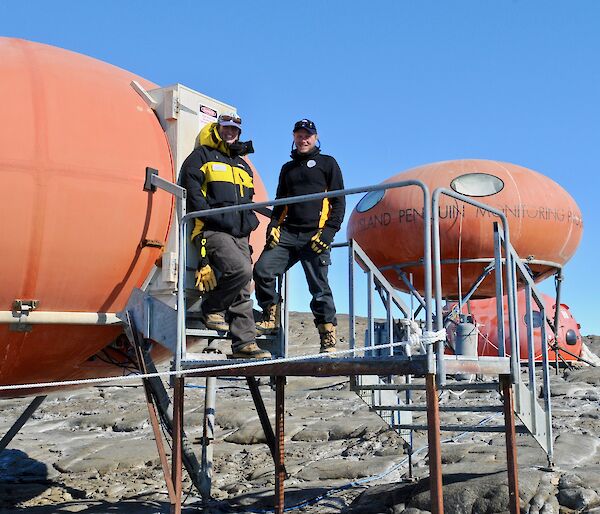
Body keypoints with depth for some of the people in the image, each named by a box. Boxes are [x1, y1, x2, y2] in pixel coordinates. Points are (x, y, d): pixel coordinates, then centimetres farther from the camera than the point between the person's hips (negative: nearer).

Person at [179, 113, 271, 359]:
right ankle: (211, 308, -6)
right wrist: (208, 215, -15)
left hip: (239, 235, 7)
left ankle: (244, 343, 0)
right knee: (241, 270, -28)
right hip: (213, 231, -7)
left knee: (243, 291, 0)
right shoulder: (201, 156, 9)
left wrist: (249, 222, 15)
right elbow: (190, 188, -4)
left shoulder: (243, 166, 29)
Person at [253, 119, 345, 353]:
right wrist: (274, 225, 7)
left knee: (319, 287, -7)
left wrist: (328, 231, -9)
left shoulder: (327, 163, 11)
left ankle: (329, 341, -1)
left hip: (315, 235, -4)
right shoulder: (287, 168, 25)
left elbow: (338, 202, 4)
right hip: (287, 233, 5)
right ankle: (271, 318, 3)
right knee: (262, 270, -14)